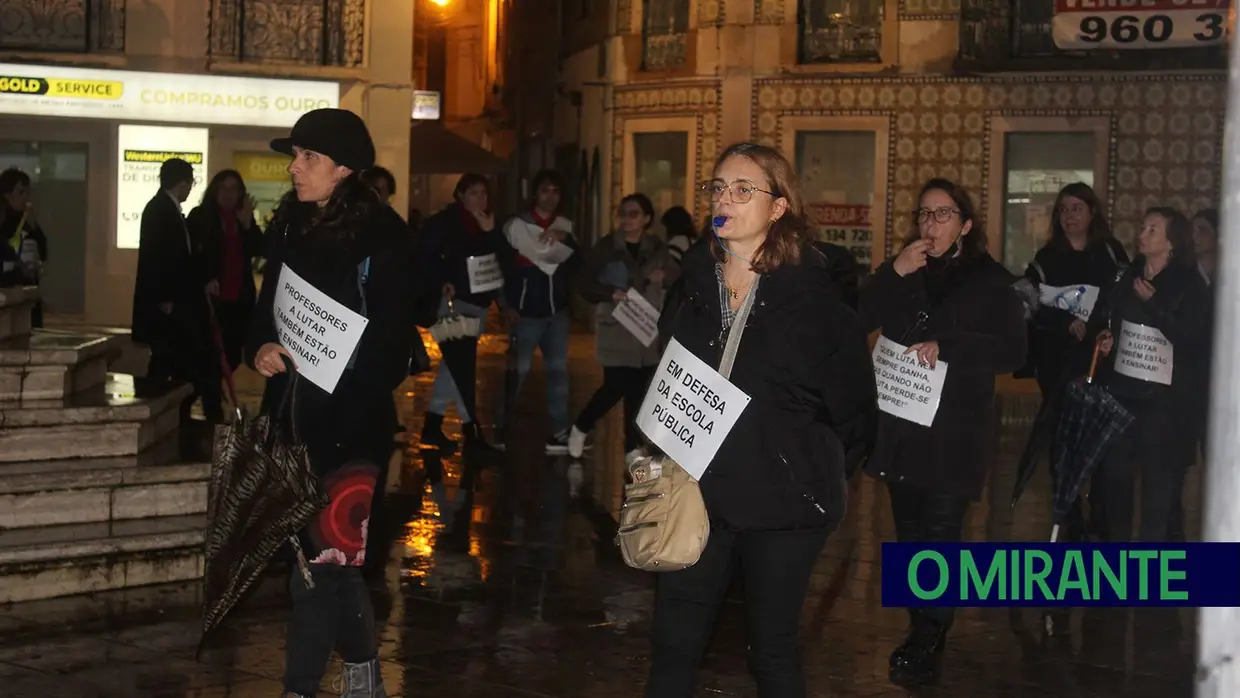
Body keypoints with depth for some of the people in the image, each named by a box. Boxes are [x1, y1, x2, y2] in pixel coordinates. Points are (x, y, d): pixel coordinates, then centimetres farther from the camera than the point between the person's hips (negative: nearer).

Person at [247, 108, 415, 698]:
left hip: (352, 421, -6)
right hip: (293, 413, 6)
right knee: (337, 550, 15)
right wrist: (260, 350, -7)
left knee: (323, 551, -5)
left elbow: (393, 341, -11)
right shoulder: (289, 228, 9)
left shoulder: (382, 236, -10)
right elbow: (267, 310, 14)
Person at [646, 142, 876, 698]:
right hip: (700, 489, 4)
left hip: (782, 498, -4)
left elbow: (854, 403, -5)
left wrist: (818, 472, -2)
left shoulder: (811, 294, -9)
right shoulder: (695, 282, 5)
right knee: (673, 646, 5)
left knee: (773, 644, 10)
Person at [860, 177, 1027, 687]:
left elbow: (1013, 352, -8)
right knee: (909, 534, 9)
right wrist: (894, 274, -13)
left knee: (939, 536, -9)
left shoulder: (990, 280, 0)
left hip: (955, 430, -5)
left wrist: (946, 345, -18)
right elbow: (858, 321, 1)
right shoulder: (904, 271, 12)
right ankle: (923, 638, 19)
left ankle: (924, 650, -4)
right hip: (900, 422, 5)